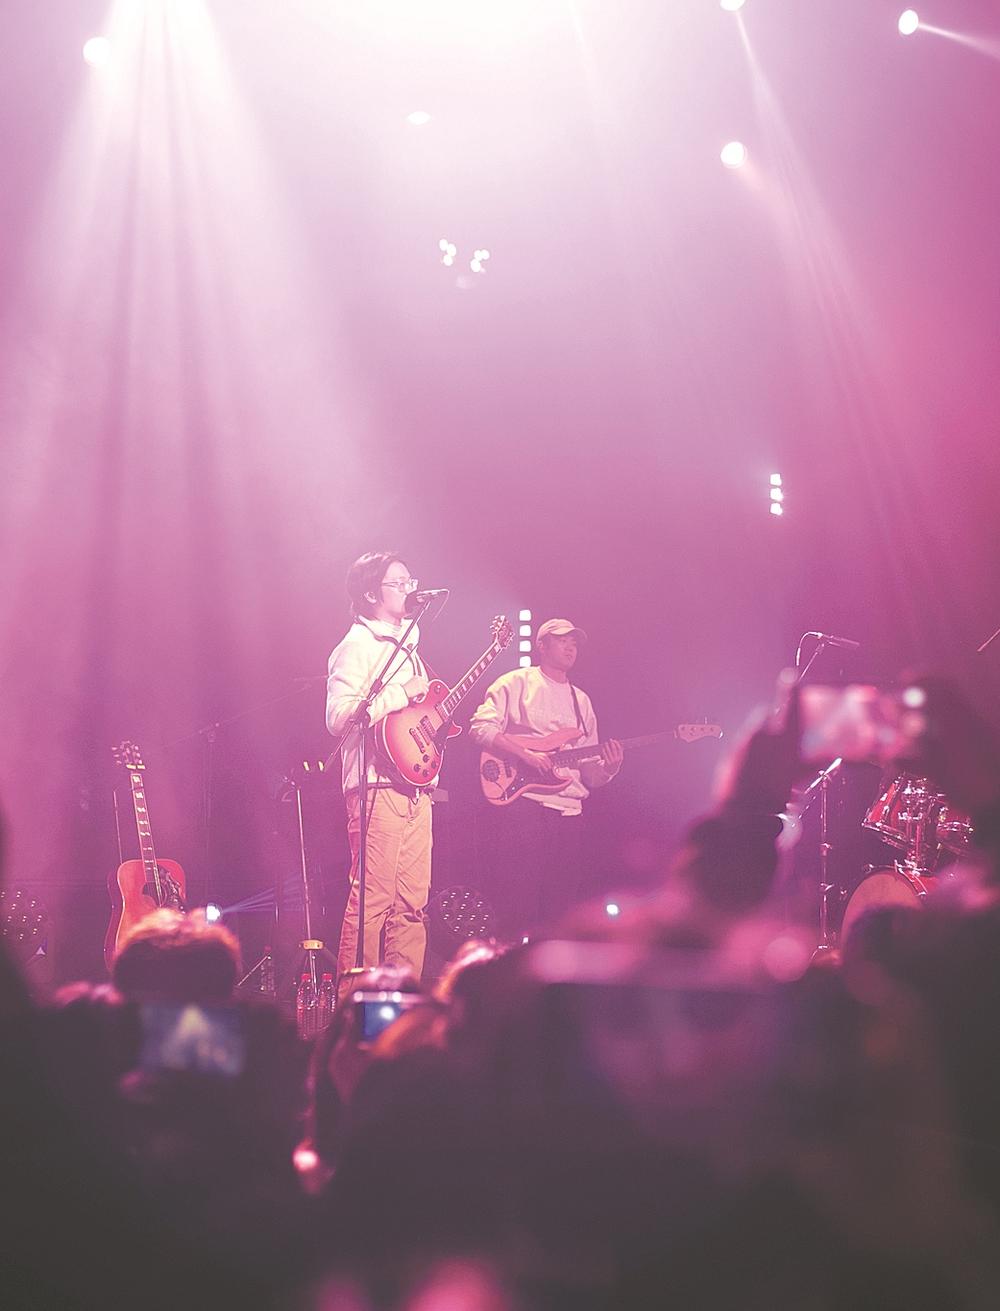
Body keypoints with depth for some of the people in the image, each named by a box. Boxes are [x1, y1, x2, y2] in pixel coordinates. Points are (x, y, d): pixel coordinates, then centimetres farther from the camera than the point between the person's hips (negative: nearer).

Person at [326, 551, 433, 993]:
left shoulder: (406, 647, 23)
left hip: (415, 787, 9)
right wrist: (403, 693, -15)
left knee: (412, 903, 7)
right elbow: (338, 716, -17)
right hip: (378, 786, -9)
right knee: (372, 901, -10)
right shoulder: (357, 646, -5)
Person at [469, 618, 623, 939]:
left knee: (560, 906, 6)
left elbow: (589, 774, 21)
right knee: (516, 901, -9)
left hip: (569, 810, 6)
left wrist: (608, 769, -2)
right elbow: (481, 726, -8)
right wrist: (526, 754, -18)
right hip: (520, 801, -6)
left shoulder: (581, 701, 22)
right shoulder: (515, 683, 5)